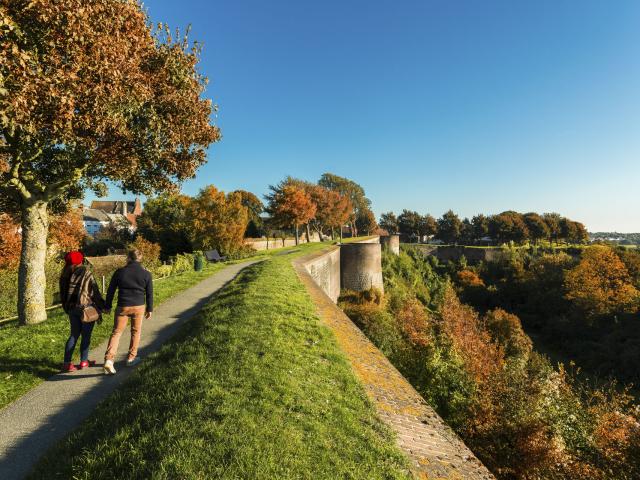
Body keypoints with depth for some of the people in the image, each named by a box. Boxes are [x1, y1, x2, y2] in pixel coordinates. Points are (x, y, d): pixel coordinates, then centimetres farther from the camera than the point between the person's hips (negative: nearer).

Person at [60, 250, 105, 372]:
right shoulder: (86, 273, -11)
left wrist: (67, 308, 21)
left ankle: (67, 363, 9)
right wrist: (102, 306, -3)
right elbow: (94, 291, -10)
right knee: (86, 336, 6)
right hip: (86, 307, -6)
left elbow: (62, 294, 13)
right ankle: (84, 362, 14)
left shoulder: (65, 275, 7)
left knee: (74, 335, 14)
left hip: (71, 308, 6)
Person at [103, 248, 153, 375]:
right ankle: (131, 358, 24)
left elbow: (110, 291, 2)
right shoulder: (146, 273, -4)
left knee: (116, 332, 6)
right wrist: (149, 309, 10)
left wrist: (108, 306, 14)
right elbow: (149, 294, 0)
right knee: (136, 332, 16)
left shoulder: (120, 272, -4)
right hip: (139, 307, 0)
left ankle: (109, 359, -9)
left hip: (122, 307, 0)